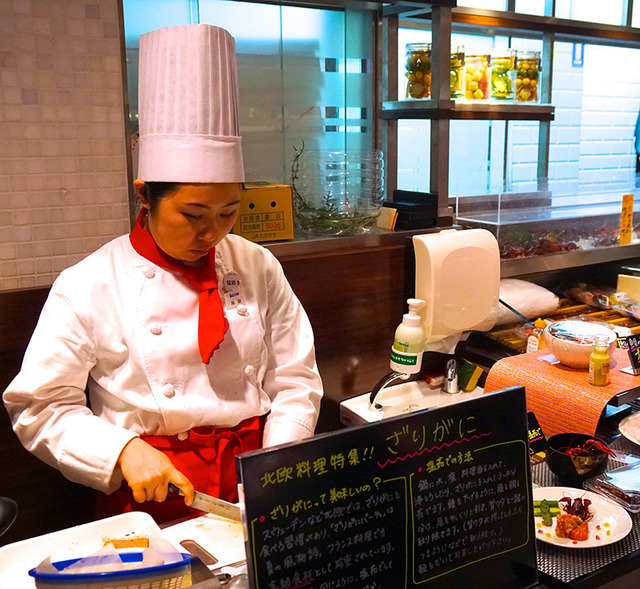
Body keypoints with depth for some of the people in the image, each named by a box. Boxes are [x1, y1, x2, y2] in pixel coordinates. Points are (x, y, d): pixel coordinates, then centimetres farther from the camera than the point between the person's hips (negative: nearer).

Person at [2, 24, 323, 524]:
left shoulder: (258, 267, 5)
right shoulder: (87, 287, -4)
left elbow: (296, 382, 8)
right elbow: (40, 407, 1)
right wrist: (124, 451, -15)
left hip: (259, 485, 3)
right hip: (154, 500, -2)